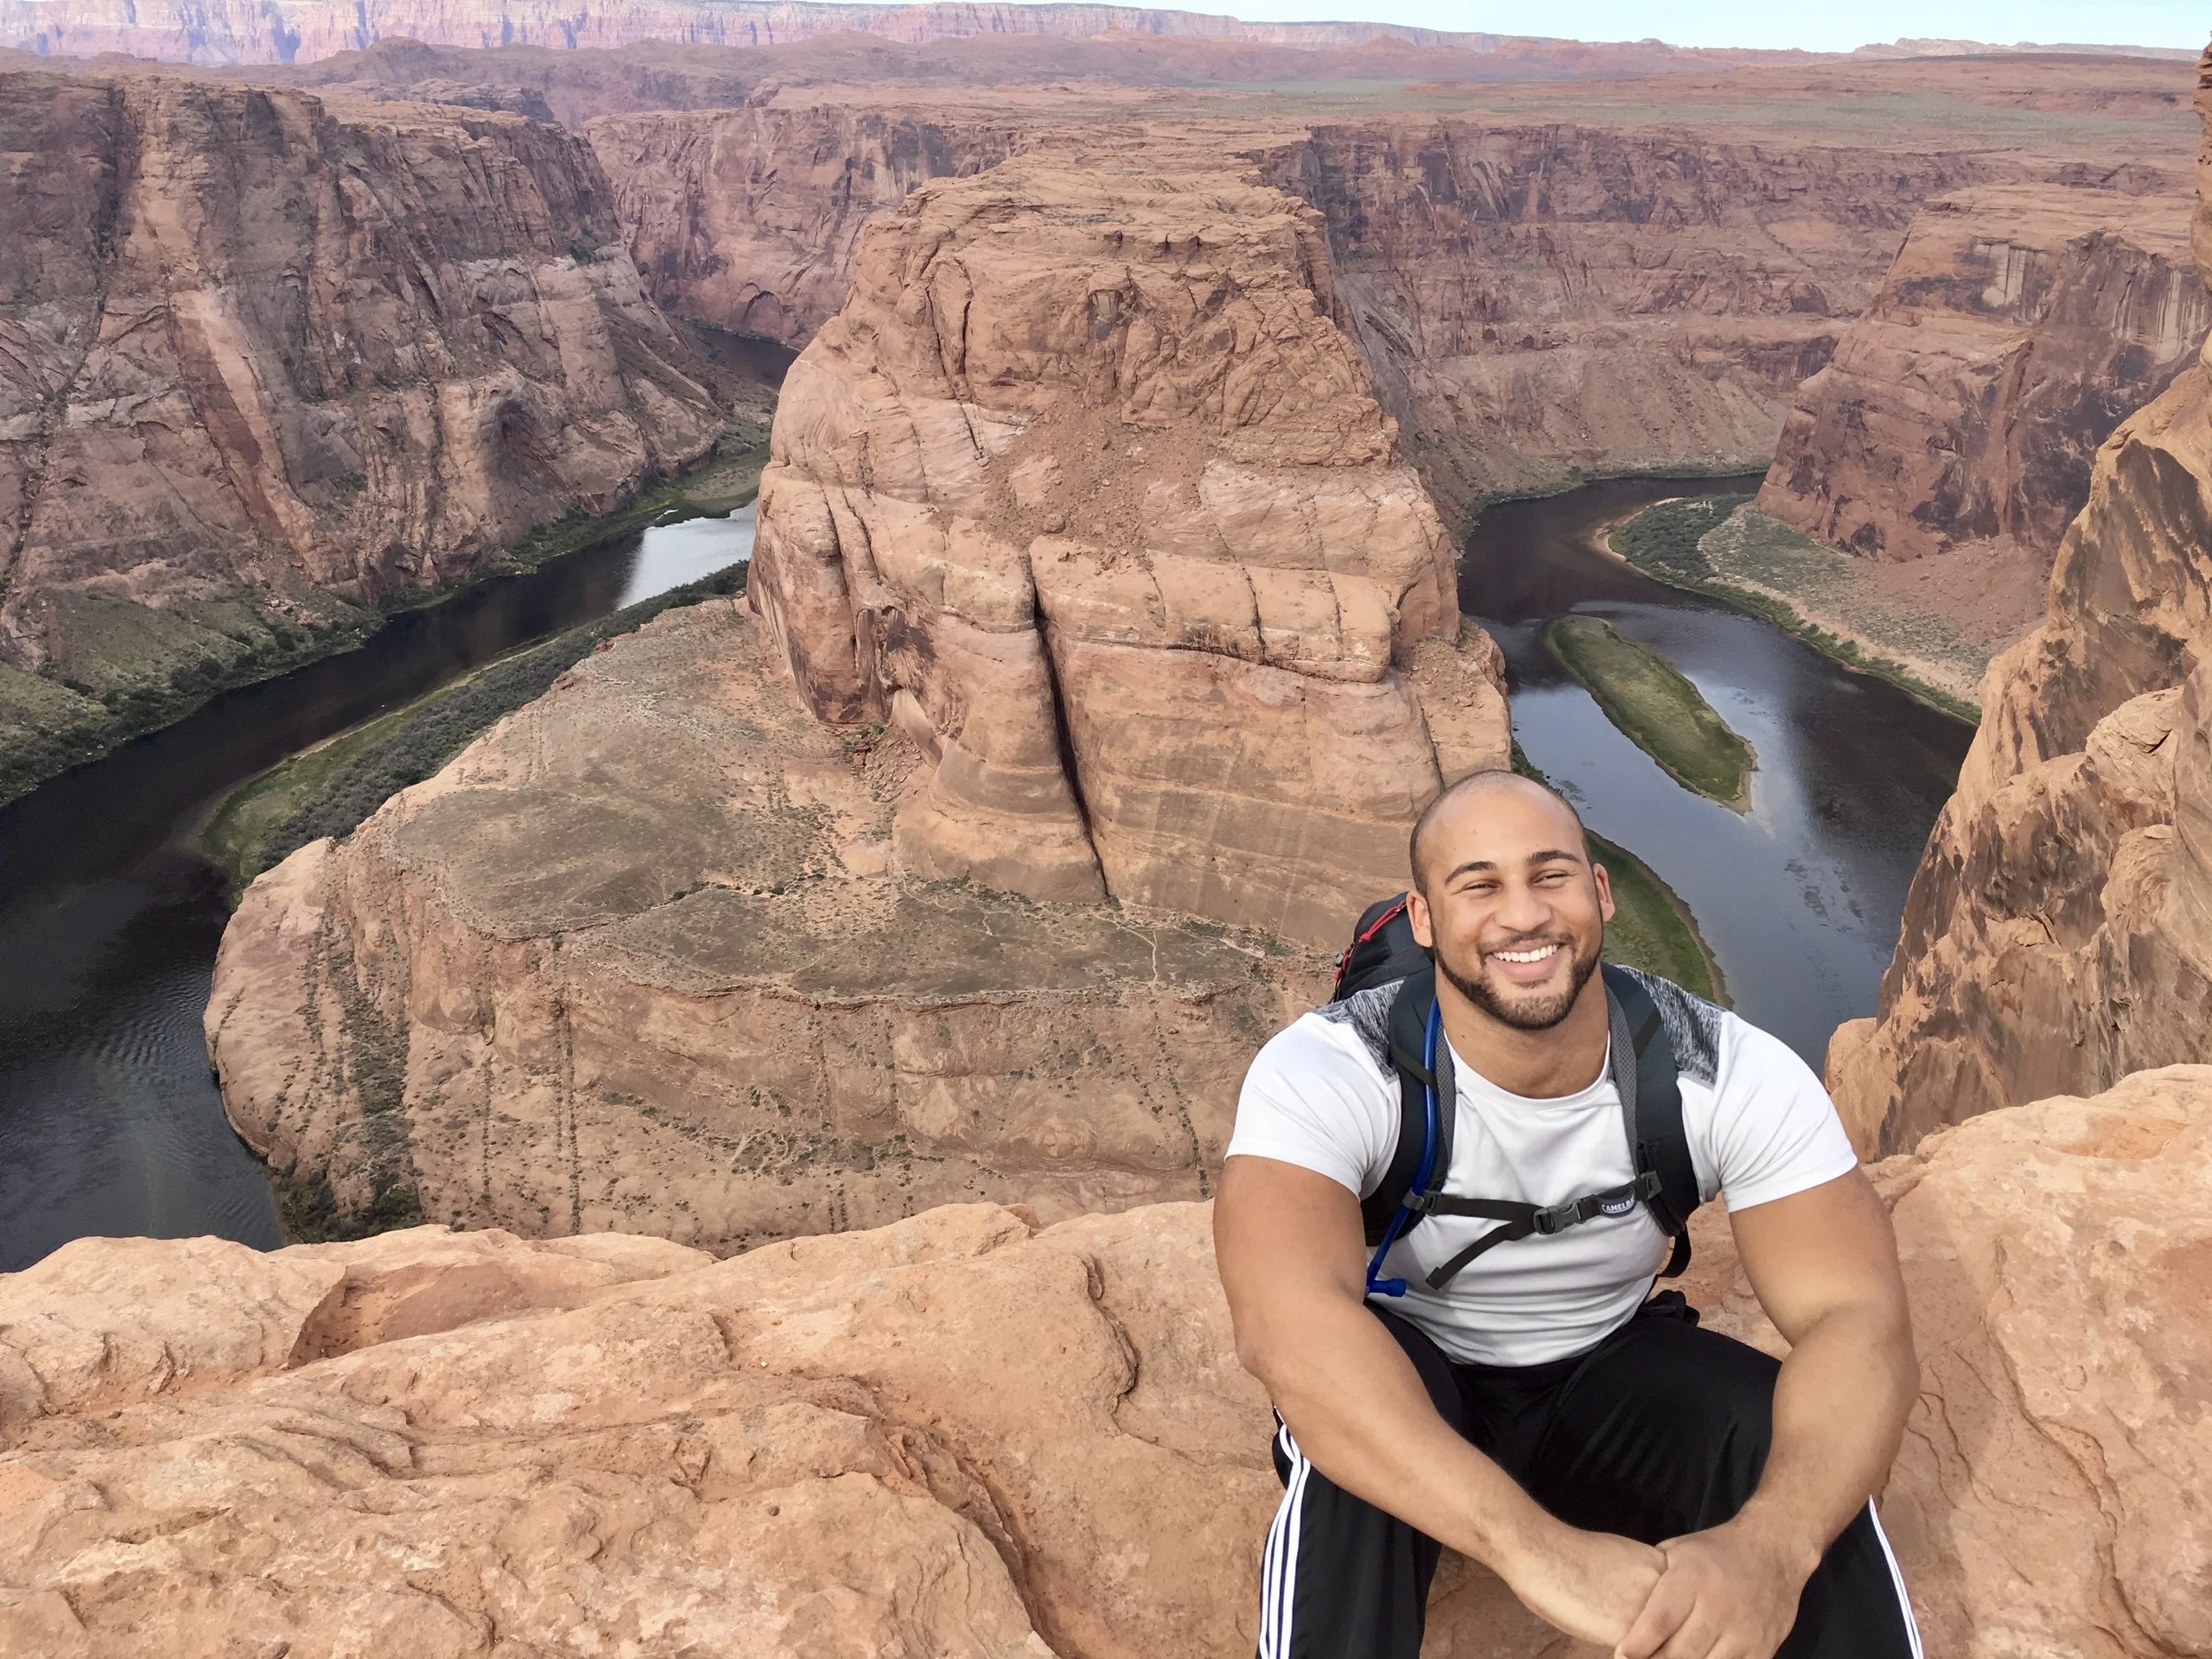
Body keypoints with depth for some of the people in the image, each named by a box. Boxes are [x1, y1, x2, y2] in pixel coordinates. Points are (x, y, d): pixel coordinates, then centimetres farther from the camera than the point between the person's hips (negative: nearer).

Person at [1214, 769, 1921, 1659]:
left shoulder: (1733, 1073, -19)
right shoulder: (1325, 1071, -28)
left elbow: (1861, 1323, -27)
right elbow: (1286, 1325, -42)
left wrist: (1768, 1542, -48)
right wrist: (1535, 1546, -54)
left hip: (1611, 1377, 2)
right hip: (1410, 1389, -2)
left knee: (1813, 1451, -27)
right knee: (1348, 1431, -36)